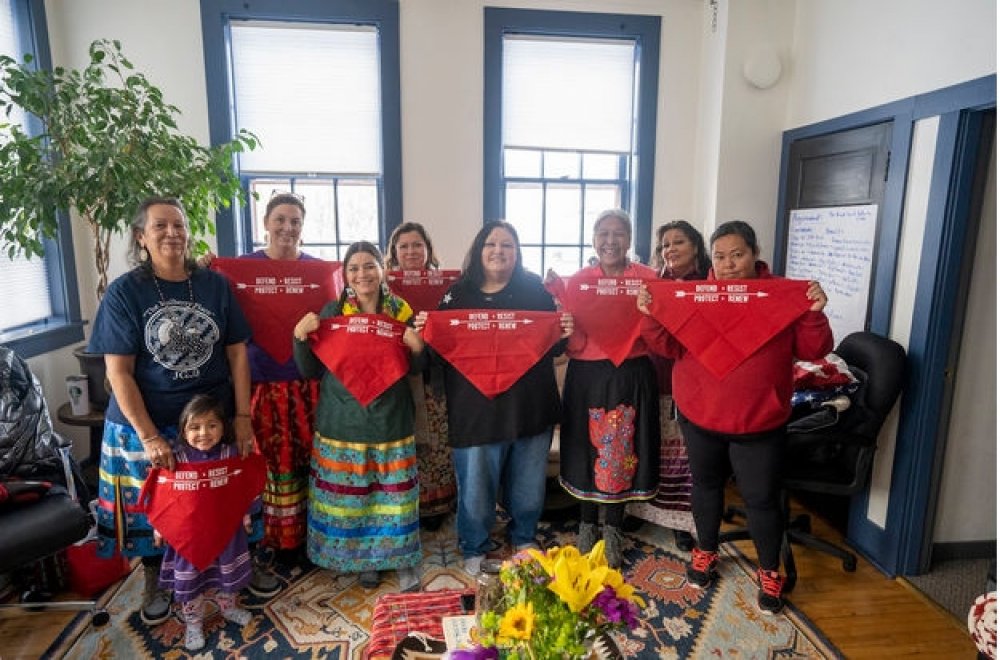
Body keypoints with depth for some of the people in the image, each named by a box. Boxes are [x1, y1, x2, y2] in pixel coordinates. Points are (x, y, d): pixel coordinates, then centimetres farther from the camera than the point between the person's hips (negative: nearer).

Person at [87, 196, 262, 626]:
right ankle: (155, 583, 39)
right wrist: (148, 436, -14)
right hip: (145, 424, -1)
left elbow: (237, 352, 0)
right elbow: (118, 371, -9)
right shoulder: (124, 292, -8)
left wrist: (243, 417, -5)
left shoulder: (215, 285, -2)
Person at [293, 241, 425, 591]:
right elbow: (311, 370, 3)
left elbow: (415, 370, 9)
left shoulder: (401, 312, 2)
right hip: (342, 421, 0)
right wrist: (300, 337, -14)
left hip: (390, 419, 0)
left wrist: (418, 348, -12)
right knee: (349, 495, 9)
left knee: (393, 493, 4)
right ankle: (362, 558, 31)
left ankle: (401, 559, 25)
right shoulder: (331, 312, 0)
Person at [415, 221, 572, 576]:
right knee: (475, 484, 9)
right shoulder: (459, 294, 0)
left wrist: (563, 332, -14)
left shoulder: (536, 289, 3)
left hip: (530, 406, 2)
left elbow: (554, 345, 7)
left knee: (528, 481, 17)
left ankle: (524, 539, 43)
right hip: (476, 408, -1)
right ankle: (474, 551, 34)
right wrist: (423, 330, -17)